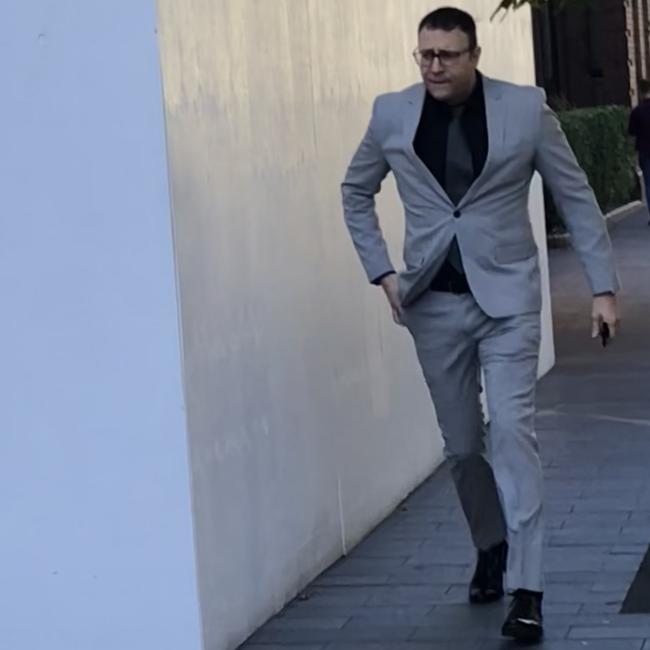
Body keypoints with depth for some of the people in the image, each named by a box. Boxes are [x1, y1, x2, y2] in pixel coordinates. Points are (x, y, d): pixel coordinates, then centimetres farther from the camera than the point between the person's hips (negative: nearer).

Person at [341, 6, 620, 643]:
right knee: (461, 444, 11)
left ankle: (525, 589, -12)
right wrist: (382, 271, 5)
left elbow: (575, 196, 1)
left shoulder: (526, 108, -6)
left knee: (512, 430, -14)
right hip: (434, 302, 3)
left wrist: (603, 286, -1)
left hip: (505, 297, -3)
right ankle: (491, 546, 37)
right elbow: (356, 192, 15)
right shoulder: (392, 115, -1)